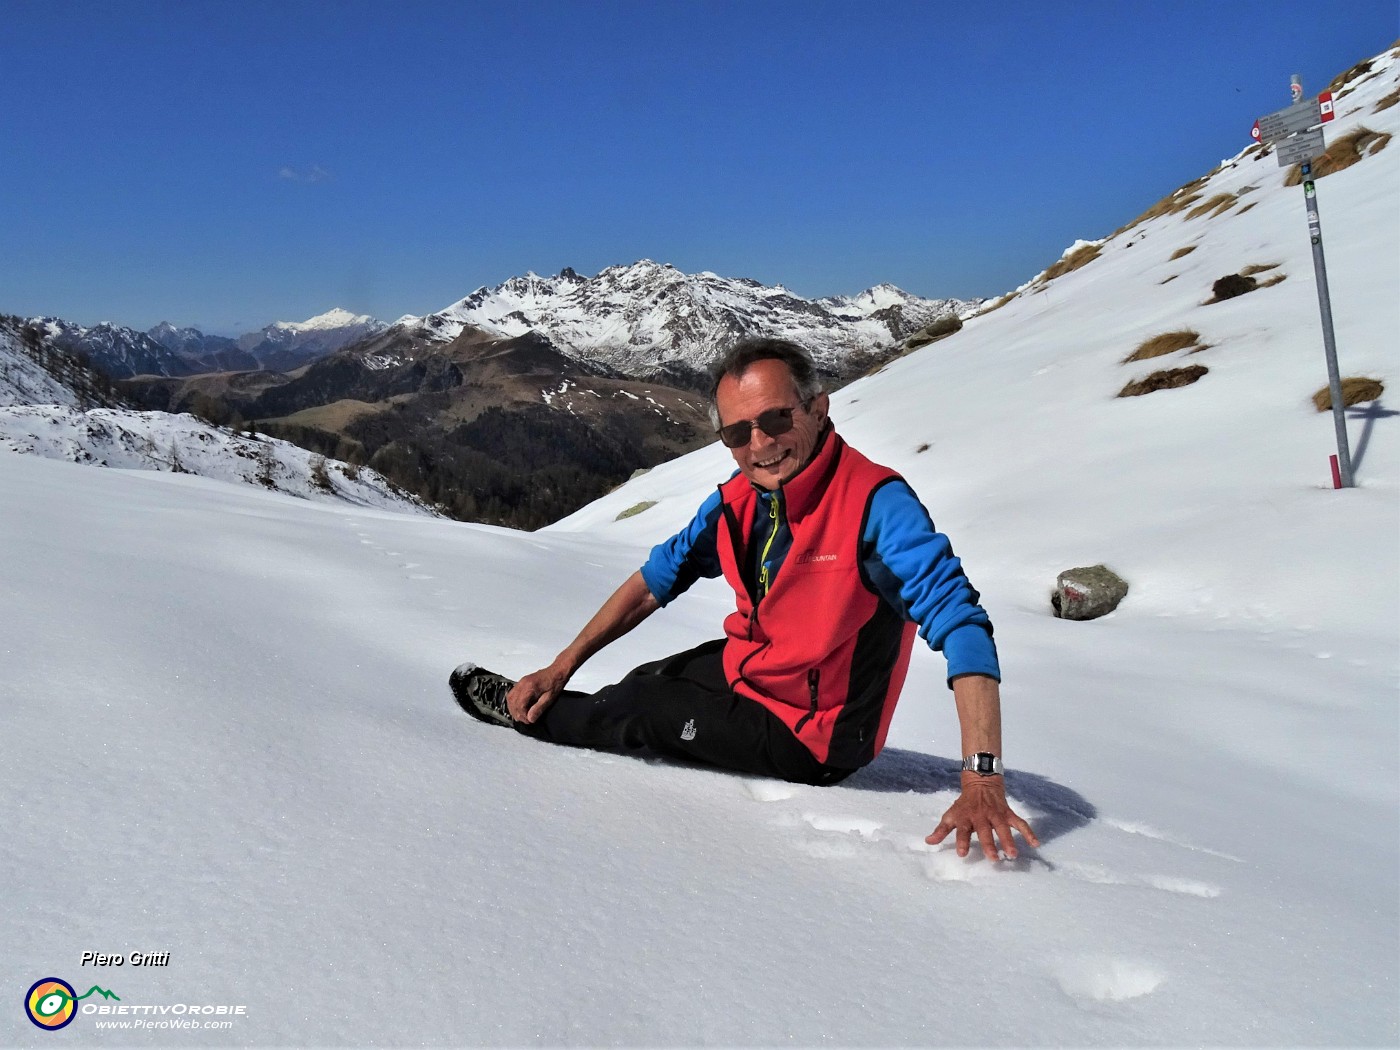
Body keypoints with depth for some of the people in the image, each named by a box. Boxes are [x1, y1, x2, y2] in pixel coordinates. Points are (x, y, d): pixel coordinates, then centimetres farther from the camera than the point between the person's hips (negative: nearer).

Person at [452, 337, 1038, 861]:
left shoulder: (876, 503, -29)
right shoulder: (738, 501, -8)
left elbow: (961, 626, -34)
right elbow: (656, 580, 3)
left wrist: (982, 783, -43)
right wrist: (561, 668, 1)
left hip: (809, 738, -5)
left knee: (637, 710, -3)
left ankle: (526, 715, 26)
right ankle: (546, 700, 45)